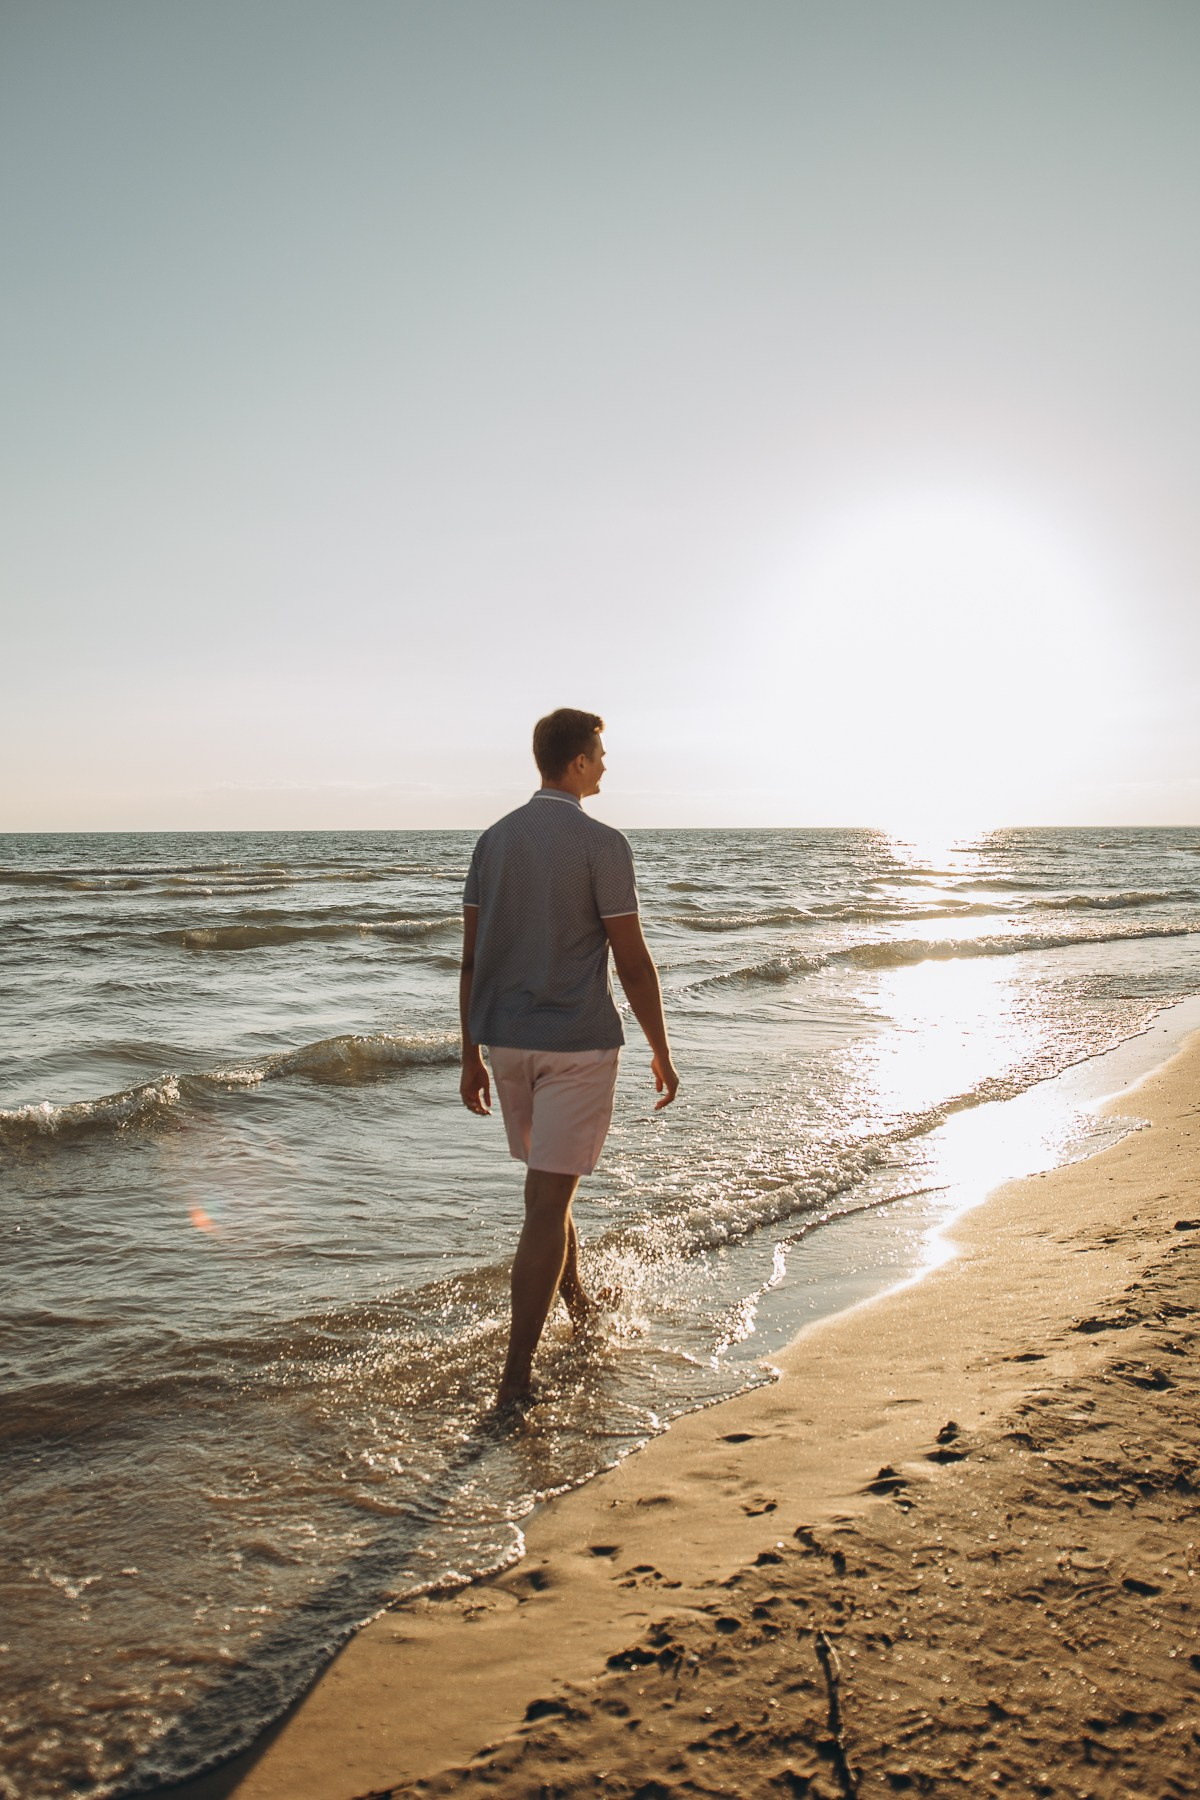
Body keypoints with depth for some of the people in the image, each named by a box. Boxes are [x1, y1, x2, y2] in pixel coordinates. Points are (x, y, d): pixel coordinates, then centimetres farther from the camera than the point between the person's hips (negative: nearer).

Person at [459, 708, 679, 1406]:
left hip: (507, 1039, 6)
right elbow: (633, 962, -12)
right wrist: (662, 1053, -1)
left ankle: (576, 1299, 42)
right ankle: (516, 1376, 0)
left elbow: (472, 958, 6)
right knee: (549, 1199, -3)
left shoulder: (494, 839, 5)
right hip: (578, 1041, -6)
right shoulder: (602, 844, -12)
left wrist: (472, 1056, 12)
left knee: (547, 1177, 23)